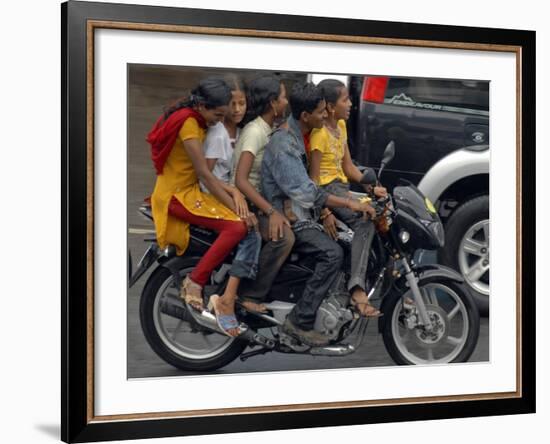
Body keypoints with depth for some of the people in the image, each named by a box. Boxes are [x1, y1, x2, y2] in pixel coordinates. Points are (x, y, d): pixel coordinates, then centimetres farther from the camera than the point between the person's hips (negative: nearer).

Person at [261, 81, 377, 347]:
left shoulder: (300, 136, 11)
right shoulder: (283, 146, -21)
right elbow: (305, 193, -25)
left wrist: (327, 210, 10)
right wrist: (348, 203, -24)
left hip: (302, 213, 10)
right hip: (288, 220, -10)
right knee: (332, 254, -27)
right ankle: (300, 321, -24)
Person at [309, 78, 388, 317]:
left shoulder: (341, 126, 14)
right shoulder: (320, 134, -13)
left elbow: (348, 166, 14)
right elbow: (313, 177, -16)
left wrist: (372, 187, -1)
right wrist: (325, 213, -25)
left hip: (343, 186, 9)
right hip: (327, 189, -9)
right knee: (365, 223, -30)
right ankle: (358, 289, -36)